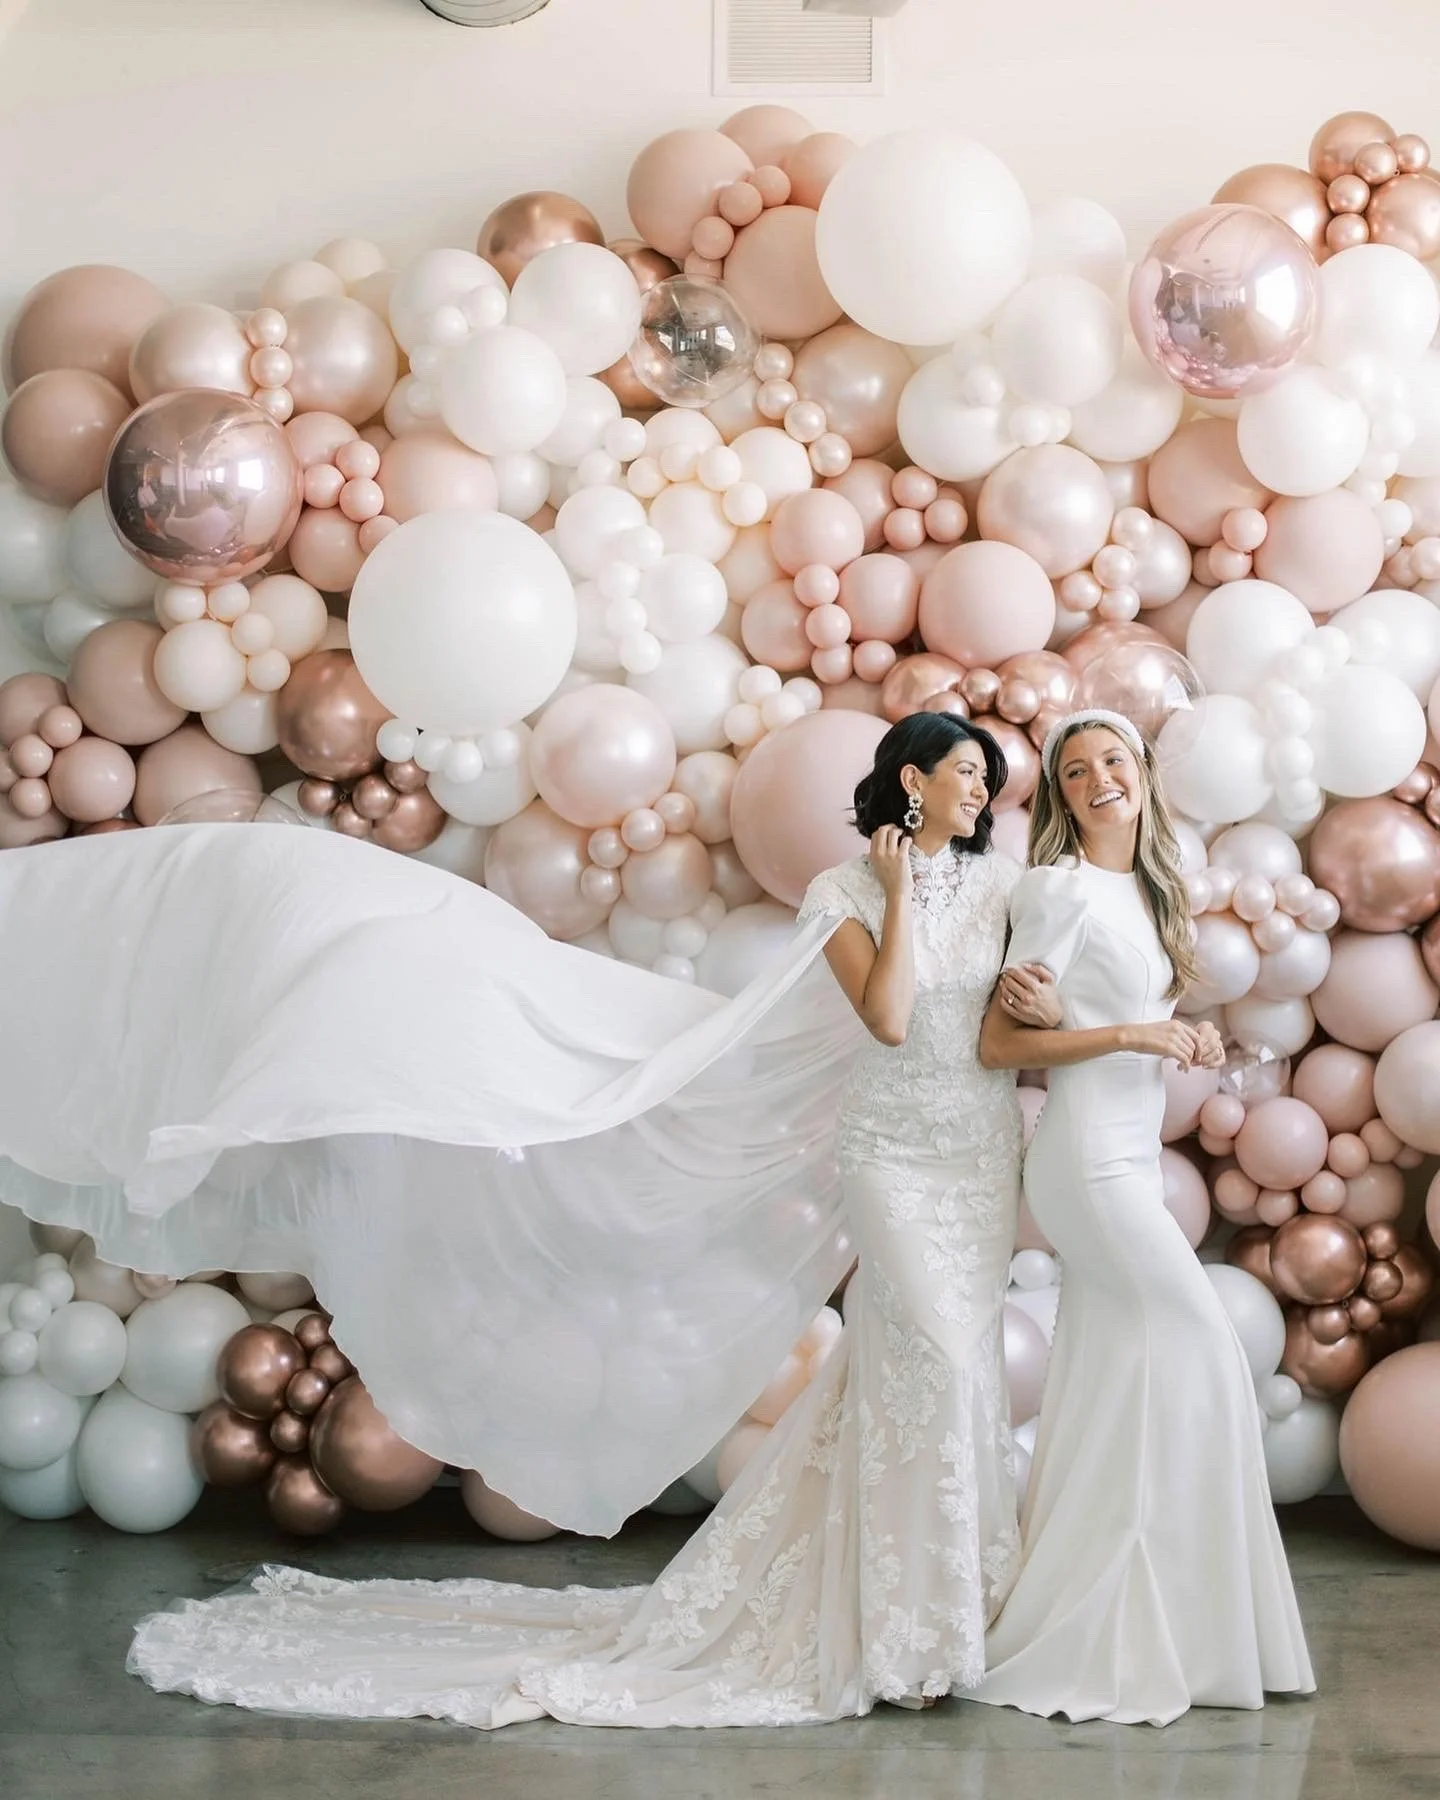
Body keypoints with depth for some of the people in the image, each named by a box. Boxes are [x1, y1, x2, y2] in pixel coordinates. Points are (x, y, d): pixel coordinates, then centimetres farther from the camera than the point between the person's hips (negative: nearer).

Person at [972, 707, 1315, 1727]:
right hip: (1090, 1157, -8)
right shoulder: (1065, 889, -10)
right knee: (1201, 1348, -6)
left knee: (1114, 1391, 8)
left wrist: (1178, 1042, 2)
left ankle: (1085, 1641, 14)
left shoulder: (1145, 891, 14)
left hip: (1128, 1162, 8)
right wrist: (1128, 1036, -18)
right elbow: (999, 1044, -12)